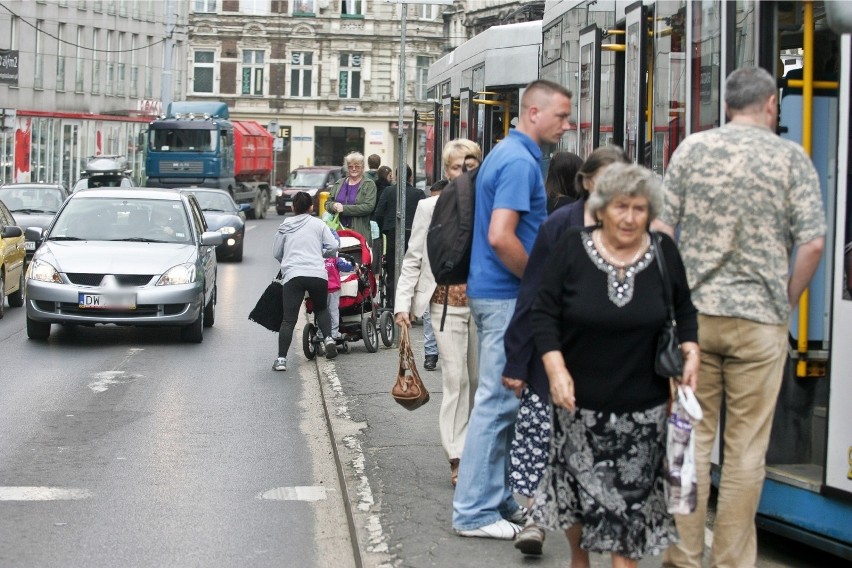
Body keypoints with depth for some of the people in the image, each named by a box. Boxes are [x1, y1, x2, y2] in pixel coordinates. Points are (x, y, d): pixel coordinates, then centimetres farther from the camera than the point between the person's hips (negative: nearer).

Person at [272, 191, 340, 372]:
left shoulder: (285, 226, 14)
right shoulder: (318, 224, 10)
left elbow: (276, 253, 19)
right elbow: (333, 246, 4)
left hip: (292, 275, 0)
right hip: (317, 274, 1)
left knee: (289, 319, -4)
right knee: (321, 309, 25)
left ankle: (281, 359, -13)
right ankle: (328, 338, 1)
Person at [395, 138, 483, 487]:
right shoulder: (430, 207, 4)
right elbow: (413, 259, 5)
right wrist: (402, 303, -2)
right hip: (446, 304, -1)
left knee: (480, 379, 8)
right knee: (455, 379, -7)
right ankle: (457, 458, -5)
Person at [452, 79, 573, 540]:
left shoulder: (507, 154, 15)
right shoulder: (520, 162, -17)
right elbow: (501, 237, -26)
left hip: (493, 292, 11)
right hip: (508, 295, -11)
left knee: (500, 399, 14)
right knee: (498, 401, -6)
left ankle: (497, 497, 22)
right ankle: (475, 511, -2)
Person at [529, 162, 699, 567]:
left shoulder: (663, 253, 1)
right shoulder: (571, 248, -5)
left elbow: (685, 311, 14)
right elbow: (544, 313, -5)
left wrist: (690, 350, -3)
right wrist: (556, 369, -16)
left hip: (642, 405, 1)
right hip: (580, 397, 0)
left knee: (631, 496, -1)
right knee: (577, 486, 10)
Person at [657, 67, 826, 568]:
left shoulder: (693, 149, 3)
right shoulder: (791, 157, -1)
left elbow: (660, 230, 1)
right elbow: (812, 244, -6)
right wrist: (787, 300, 7)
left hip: (694, 313, 2)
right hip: (760, 318, -2)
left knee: (692, 438, 9)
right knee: (746, 448, 5)